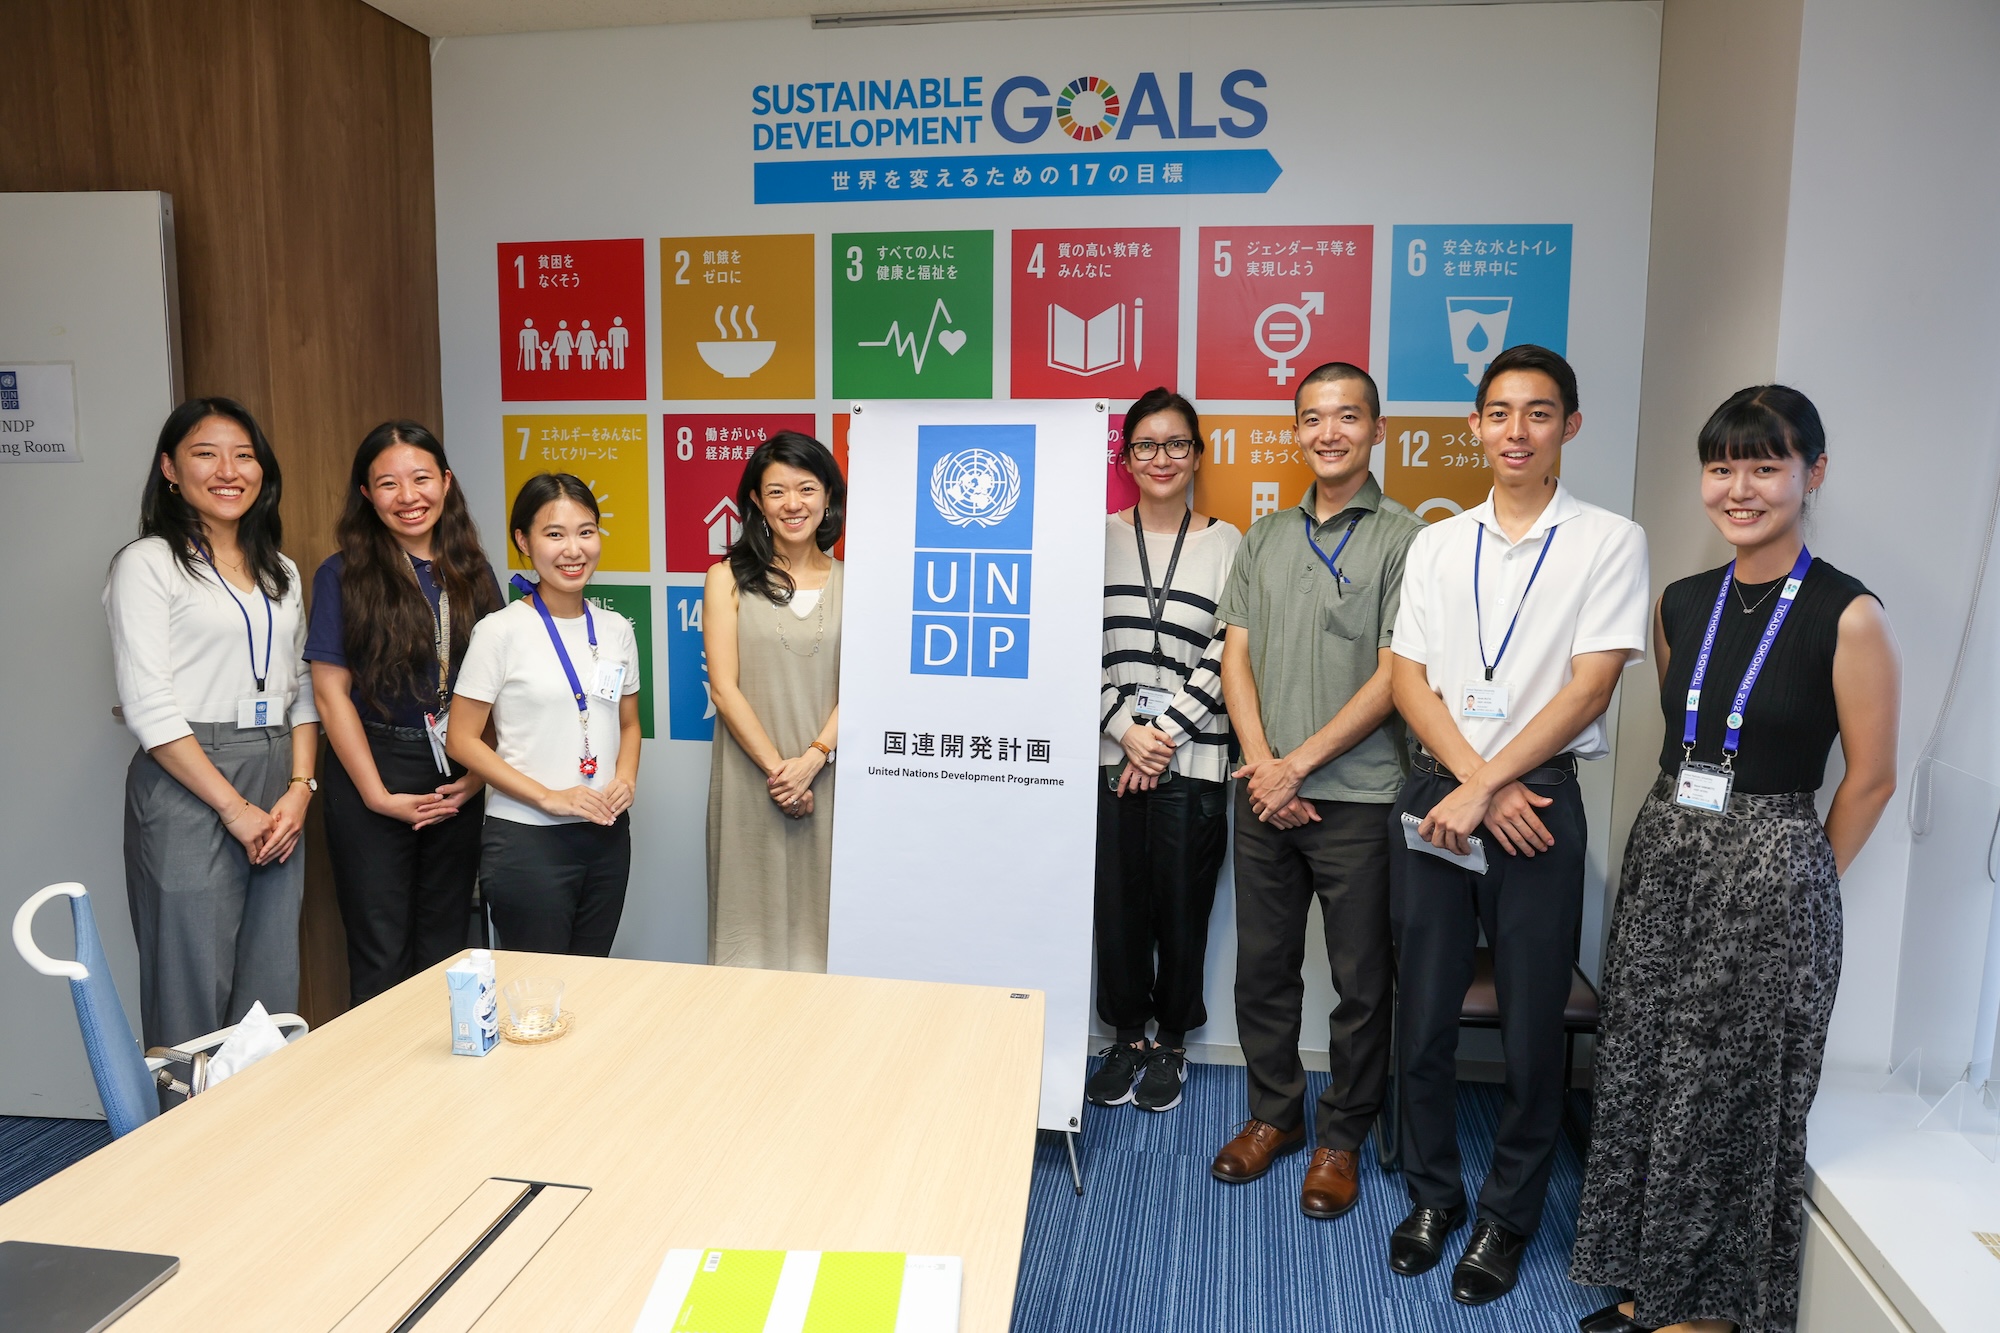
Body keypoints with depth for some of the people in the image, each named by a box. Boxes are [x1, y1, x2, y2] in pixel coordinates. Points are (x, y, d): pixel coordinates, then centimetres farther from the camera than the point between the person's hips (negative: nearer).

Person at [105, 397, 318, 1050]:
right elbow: (148, 705, -10)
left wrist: (298, 788, 0)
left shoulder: (282, 573, 16)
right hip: (188, 790, -5)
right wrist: (234, 807, -12)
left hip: (279, 797, 6)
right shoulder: (148, 563, -2)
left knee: (273, 993, 9)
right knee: (193, 995, 0)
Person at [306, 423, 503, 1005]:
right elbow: (332, 694, -7)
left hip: (459, 783, 3)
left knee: (444, 951, 12)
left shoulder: (473, 575, 7)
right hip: (374, 783, -3)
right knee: (382, 958, 4)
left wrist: (482, 773, -3)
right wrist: (380, 797, -10)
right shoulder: (342, 575, -4)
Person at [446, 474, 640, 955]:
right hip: (527, 839, -4)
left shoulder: (617, 630, 6)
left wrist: (626, 781, -4)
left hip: (607, 836, 5)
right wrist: (550, 797, -16)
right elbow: (462, 740, -8)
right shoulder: (501, 631, -8)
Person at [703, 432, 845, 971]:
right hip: (751, 776, -1)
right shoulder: (729, 578, 3)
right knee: (753, 911, 6)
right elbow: (724, 687, -3)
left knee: (819, 911, 8)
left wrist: (812, 759, -13)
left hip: (828, 776, 1)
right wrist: (776, 767, -11)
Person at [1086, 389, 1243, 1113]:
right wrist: (1127, 729, -9)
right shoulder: (1099, 538, 6)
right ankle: (1126, 1037, 28)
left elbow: (1226, 655, -3)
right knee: (1117, 902, 7)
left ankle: (1170, 1041, 27)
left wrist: (1167, 732, -10)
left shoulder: (1226, 544, 3)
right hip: (1110, 753, 1)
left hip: (1192, 758, -1)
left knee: (1182, 905, 7)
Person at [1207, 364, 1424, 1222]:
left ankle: (1341, 1138, 26)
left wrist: (1299, 763, -12)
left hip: (1358, 798, -4)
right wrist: (1262, 763, -6)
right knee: (1262, 967, 14)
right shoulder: (1264, 539, 12)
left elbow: (1394, 677, -10)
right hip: (1264, 794, 4)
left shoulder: (1404, 538, -4)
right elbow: (1236, 657, 8)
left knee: (1362, 982, 8)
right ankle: (1273, 1112, 33)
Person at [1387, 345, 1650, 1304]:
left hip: (1538, 800, -3)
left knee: (1531, 1029, 7)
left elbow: (1589, 687, -10)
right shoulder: (1437, 545, 9)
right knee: (1424, 1018, 10)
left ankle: (1507, 1217, 27)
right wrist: (1476, 780, -10)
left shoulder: (1609, 542, -2)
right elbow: (1409, 682, 3)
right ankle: (1432, 1195, 29)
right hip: (1434, 793, 3)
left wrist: (1486, 787, -14)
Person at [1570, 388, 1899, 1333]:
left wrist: (1797, 882, 2)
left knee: (1730, 1100, 7)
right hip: (1662, 860, 6)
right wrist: (1681, 837, 11)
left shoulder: (1847, 616, -11)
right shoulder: (1680, 604, 5)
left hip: (1771, 878, -5)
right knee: (1642, 1079, 13)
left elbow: (1869, 778, -5)